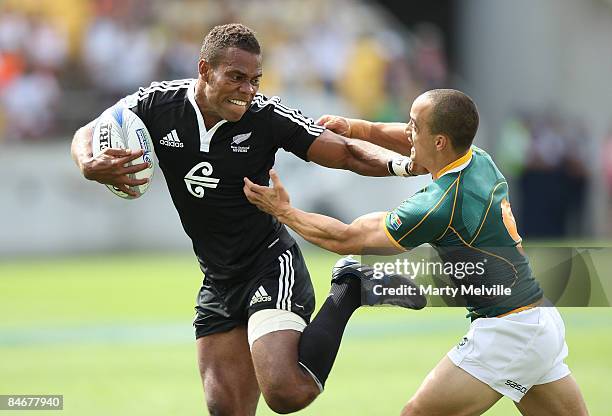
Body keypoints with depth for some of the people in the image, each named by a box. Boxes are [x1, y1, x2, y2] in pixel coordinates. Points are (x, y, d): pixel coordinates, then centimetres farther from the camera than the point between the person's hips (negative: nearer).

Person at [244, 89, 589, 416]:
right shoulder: (481, 161, 3)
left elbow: (346, 239, -10)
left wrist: (283, 211, 0)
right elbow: (405, 141, 25)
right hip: (544, 322, 9)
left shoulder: (440, 205, -20)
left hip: (506, 332, -9)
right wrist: (355, 127, 12)